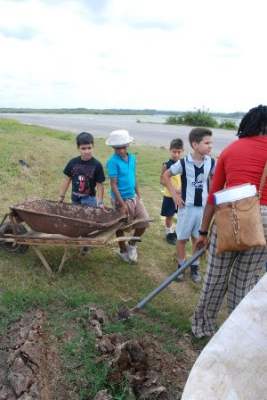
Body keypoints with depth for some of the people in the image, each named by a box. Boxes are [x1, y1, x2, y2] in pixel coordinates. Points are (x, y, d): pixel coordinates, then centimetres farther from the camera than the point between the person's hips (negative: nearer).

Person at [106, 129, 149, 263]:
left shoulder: (132, 158, 2)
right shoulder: (113, 162, -17)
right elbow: (113, 184, -19)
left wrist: (138, 195, 13)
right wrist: (122, 204, -20)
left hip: (134, 197, 6)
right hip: (121, 199, -6)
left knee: (144, 222, 5)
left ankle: (132, 244, 29)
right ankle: (123, 251, 33)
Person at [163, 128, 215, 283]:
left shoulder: (212, 162, -8)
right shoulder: (184, 163, -15)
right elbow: (166, 175, -2)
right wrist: (174, 194, -5)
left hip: (204, 206, 2)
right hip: (187, 206, -2)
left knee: (198, 238, 14)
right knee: (182, 238, 10)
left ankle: (195, 266, 30)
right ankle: (181, 265, 28)